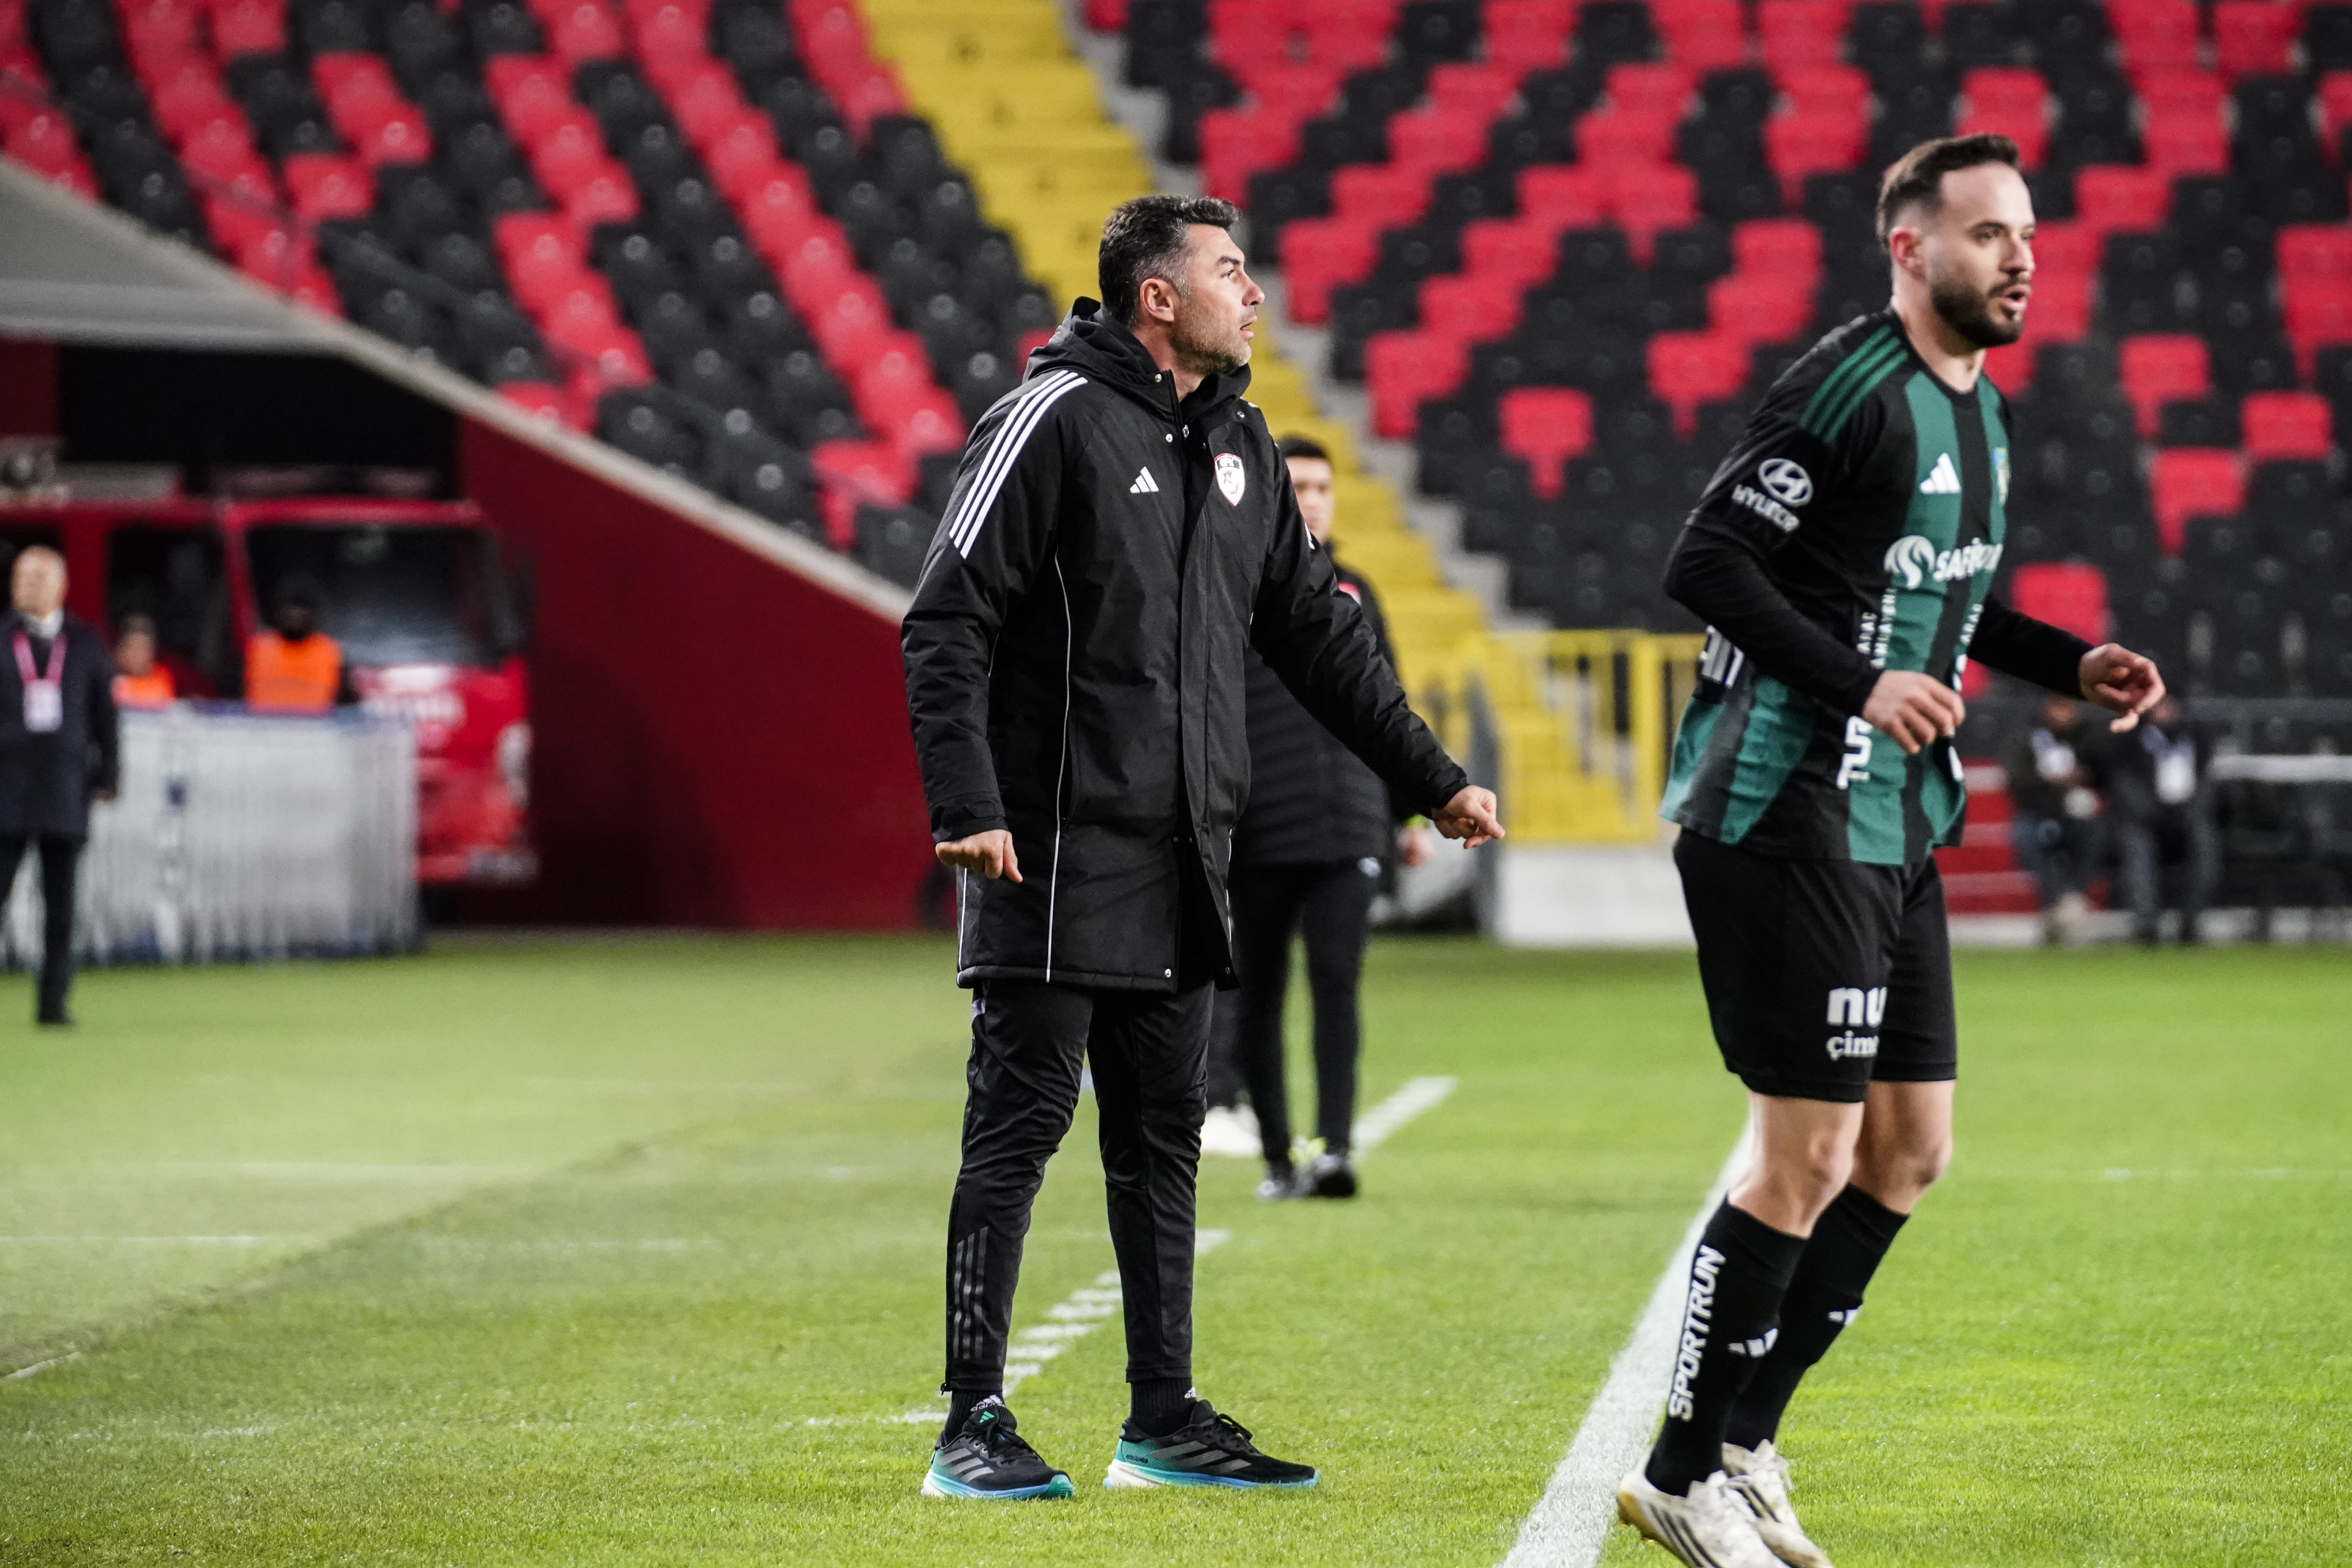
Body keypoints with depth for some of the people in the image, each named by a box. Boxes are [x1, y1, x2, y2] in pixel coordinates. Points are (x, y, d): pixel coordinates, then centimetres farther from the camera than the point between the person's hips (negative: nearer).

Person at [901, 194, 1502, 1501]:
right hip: (1055, 855, -8)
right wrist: (968, 803, -21)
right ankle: (975, 1428, -2)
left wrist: (1432, 778, 18)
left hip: (1183, 858, 8)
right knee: (1019, 1128, -5)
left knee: (1162, 1139, 11)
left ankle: (1165, 1419, 17)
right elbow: (948, 624, -13)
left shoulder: (1239, 441, 14)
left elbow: (1318, 632, 21)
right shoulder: (1055, 420, -10)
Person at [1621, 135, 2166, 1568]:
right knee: (1814, 1155, -8)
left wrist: (2073, 666, 14)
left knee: (1911, 1150, 10)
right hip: (1782, 815, -10)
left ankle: (1742, 1443, 19)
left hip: (1894, 831, 10)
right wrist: (1862, 685, -26)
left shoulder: (1977, 404, 15)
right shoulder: (1850, 390, -14)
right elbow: (1707, 562, -19)